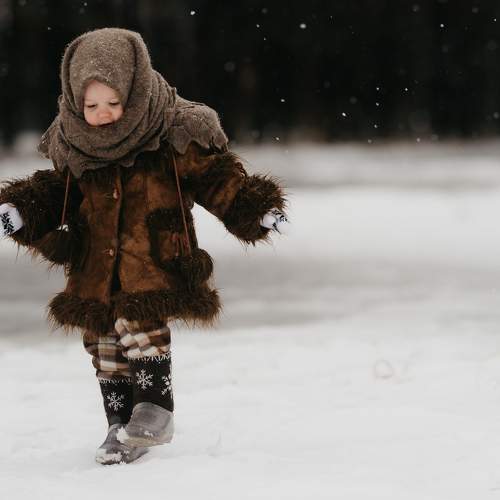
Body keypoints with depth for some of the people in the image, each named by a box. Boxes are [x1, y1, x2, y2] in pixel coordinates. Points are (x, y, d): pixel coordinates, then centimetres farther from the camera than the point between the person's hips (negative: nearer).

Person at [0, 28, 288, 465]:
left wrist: (258, 210, -15)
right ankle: (120, 425, 18)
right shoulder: (73, 143, 2)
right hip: (98, 262, 5)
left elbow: (216, 176, -4)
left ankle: (155, 408, -13)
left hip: (155, 256, -5)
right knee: (104, 344, 6)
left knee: (139, 323, -22)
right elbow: (56, 190, 16)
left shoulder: (174, 135, -10)